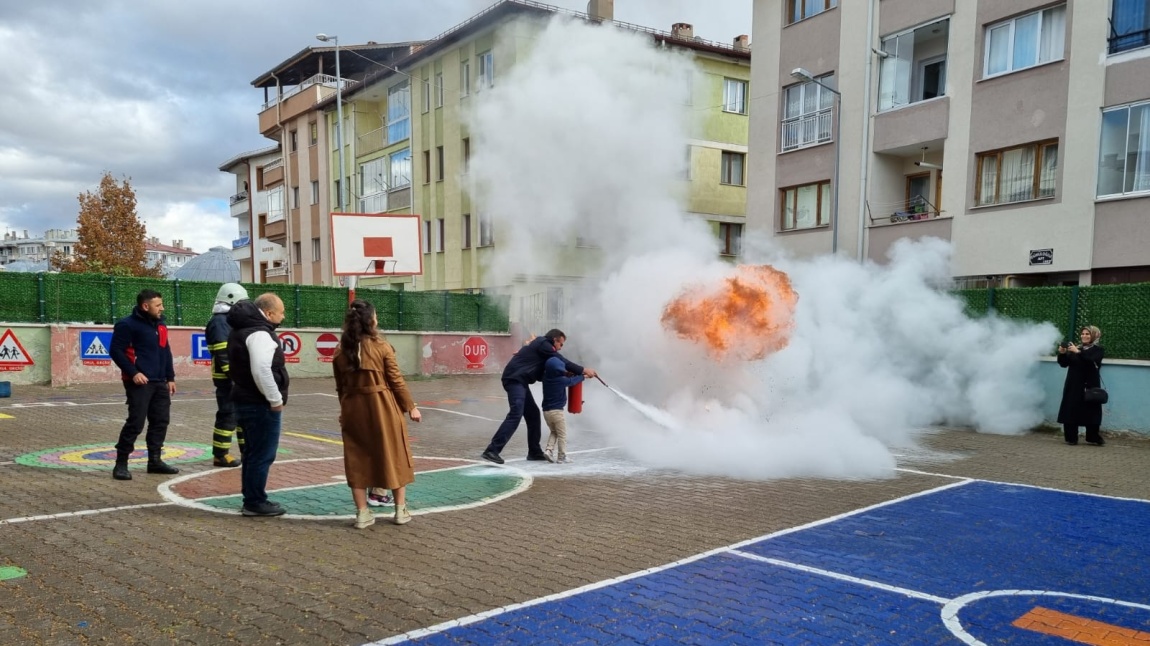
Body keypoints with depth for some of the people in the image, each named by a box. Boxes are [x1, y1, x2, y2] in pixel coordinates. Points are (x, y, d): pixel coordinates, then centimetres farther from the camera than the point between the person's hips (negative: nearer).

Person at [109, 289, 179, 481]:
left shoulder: (160, 324, 15)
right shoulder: (127, 325, -9)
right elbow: (116, 351, -12)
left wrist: (170, 377, 15)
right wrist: (133, 372, -18)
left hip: (160, 382, 8)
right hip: (139, 382, -8)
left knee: (161, 421, 9)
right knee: (136, 423, -8)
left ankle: (155, 460, 19)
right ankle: (121, 463, 3)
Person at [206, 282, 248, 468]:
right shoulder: (219, 322, -14)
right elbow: (222, 354, -21)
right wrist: (233, 375, -24)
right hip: (227, 378, -10)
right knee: (228, 415, -5)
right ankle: (220, 455, 3)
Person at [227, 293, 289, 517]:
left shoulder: (242, 329, 15)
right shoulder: (259, 333, -19)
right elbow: (261, 370, -30)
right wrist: (276, 399, -22)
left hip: (245, 400, 11)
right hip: (261, 404, -11)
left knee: (253, 453, 18)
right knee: (262, 455, -2)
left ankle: (252, 499, 26)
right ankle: (255, 502, 5)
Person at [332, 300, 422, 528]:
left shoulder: (341, 351, 1)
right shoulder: (382, 346, -10)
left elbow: (340, 387, 7)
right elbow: (396, 380, -7)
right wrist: (410, 406, 2)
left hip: (353, 410, 3)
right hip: (383, 407, -3)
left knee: (358, 460, 10)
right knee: (394, 457, 9)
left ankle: (362, 513, 14)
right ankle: (401, 510, 17)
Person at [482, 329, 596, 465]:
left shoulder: (540, 346, 25)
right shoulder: (543, 344, -4)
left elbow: (540, 375, 21)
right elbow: (562, 362, -9)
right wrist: (583, 371, -6)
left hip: (519, 381, 11)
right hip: (515, 380, -11)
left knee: (533, 414, 14)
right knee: (515, 415, -18)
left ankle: (534, 452, 20)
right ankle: (492, 450, -21)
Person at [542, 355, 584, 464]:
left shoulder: (546, 377, 0)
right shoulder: (562, 380, -14)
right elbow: (572, 380, 2)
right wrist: (582, 376, 21)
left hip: (546, 411, 6)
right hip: (557, 411, -6)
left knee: (554, 432, 22)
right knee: (562, 435, 7)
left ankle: (549, 450, 4)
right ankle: (562, 457, 8)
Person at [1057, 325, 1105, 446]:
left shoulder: (1098, 350, 2)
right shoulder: (1075, 349, 11)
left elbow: (1092, 359, -19)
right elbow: (1064, 364, 6)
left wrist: (1078, 352, -28)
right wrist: (1062, 354, -12)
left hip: (1090, 386, -3)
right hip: (1073, 385, 3)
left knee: (1091, 412, 0)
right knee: (1070, 410, 0)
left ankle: (1094, 438, 11)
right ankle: (1071, 438, 5)